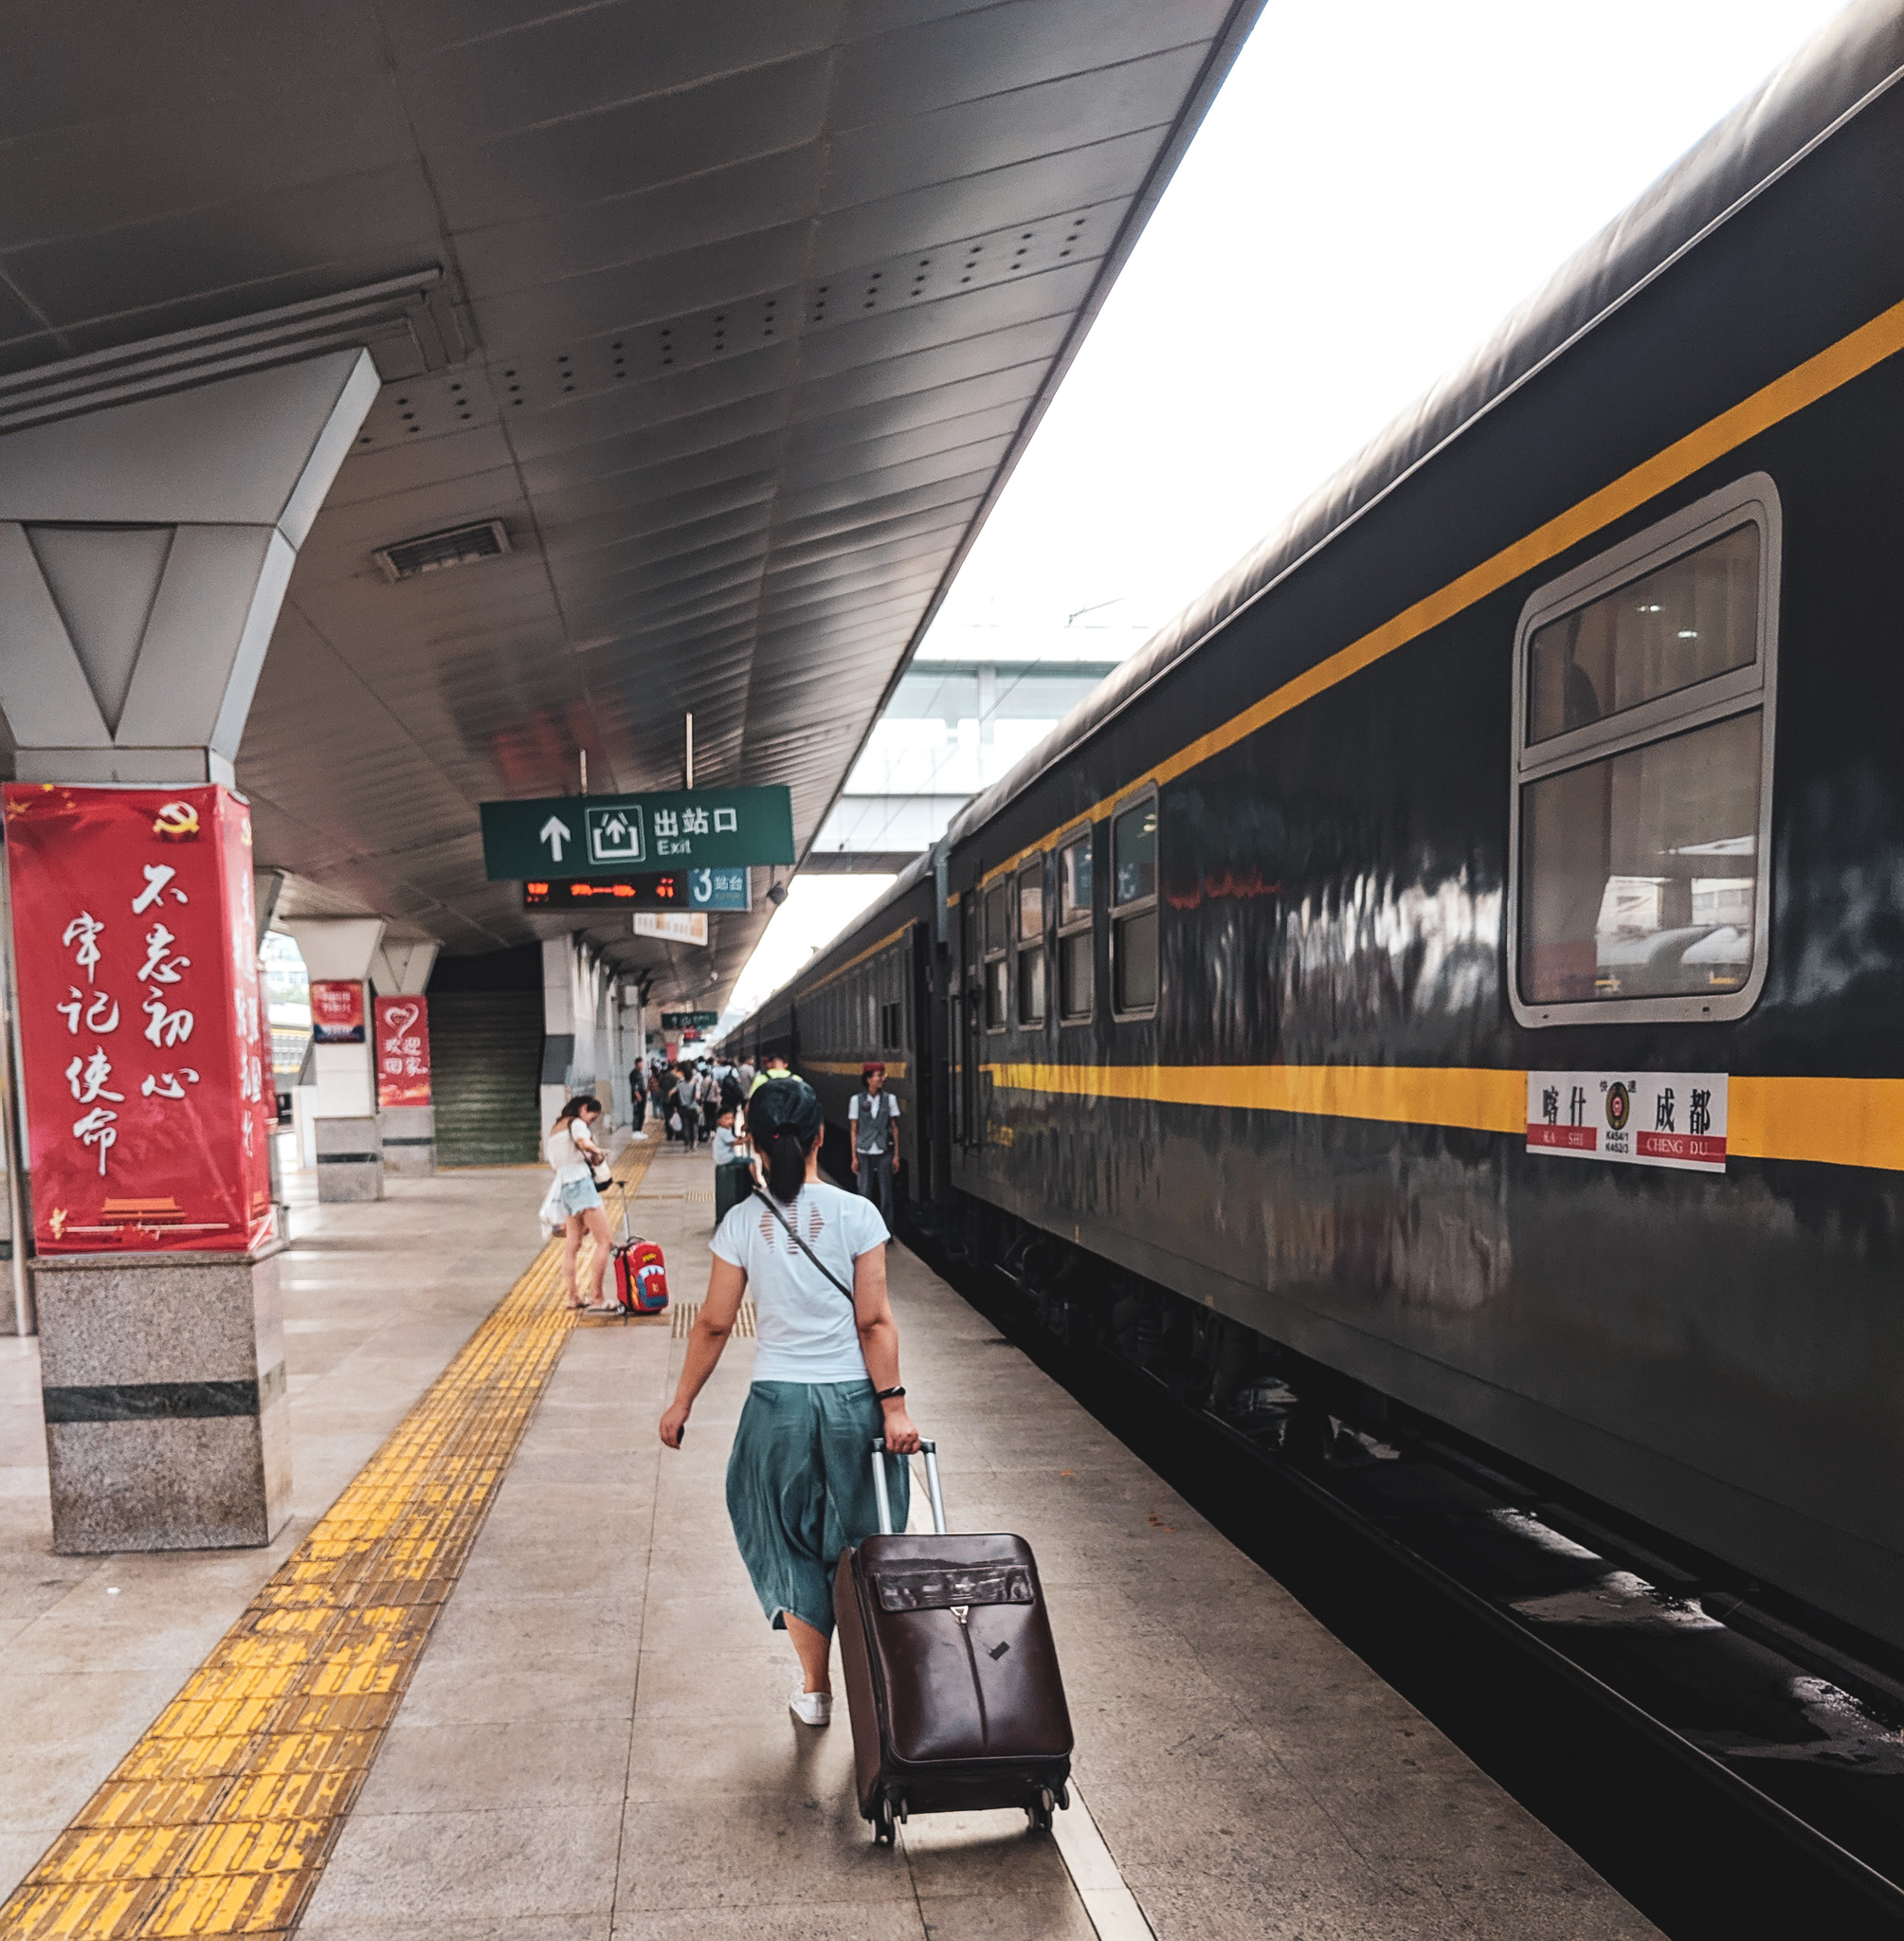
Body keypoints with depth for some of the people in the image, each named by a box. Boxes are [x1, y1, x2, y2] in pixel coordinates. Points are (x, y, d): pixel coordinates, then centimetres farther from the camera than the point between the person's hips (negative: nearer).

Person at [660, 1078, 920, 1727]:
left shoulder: (741, 1223, -6)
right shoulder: (856, 1214, -9)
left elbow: (713, 1325, -2)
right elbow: (875, 1321, -11)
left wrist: (681, 1403, 9)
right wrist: (893, 1405, -8)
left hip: (778, 1403, 1)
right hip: (853, 1400, 0)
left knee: (793, 1544, 18)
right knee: (859, 1542, 16)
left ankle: (816, 1690, 28)